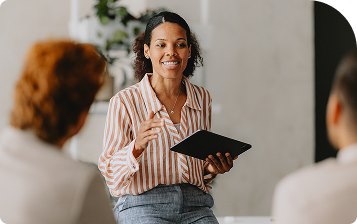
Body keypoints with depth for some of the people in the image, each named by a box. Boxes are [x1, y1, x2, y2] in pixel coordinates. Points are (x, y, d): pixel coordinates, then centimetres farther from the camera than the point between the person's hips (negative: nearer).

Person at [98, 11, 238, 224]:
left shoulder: (202, 99, 11)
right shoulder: (125, 102, -3)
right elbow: (110, 174, -5)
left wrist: (212, 168, 0)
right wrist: (137, 147, -23)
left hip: (195, 207, 4)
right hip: (143, 205, -4)